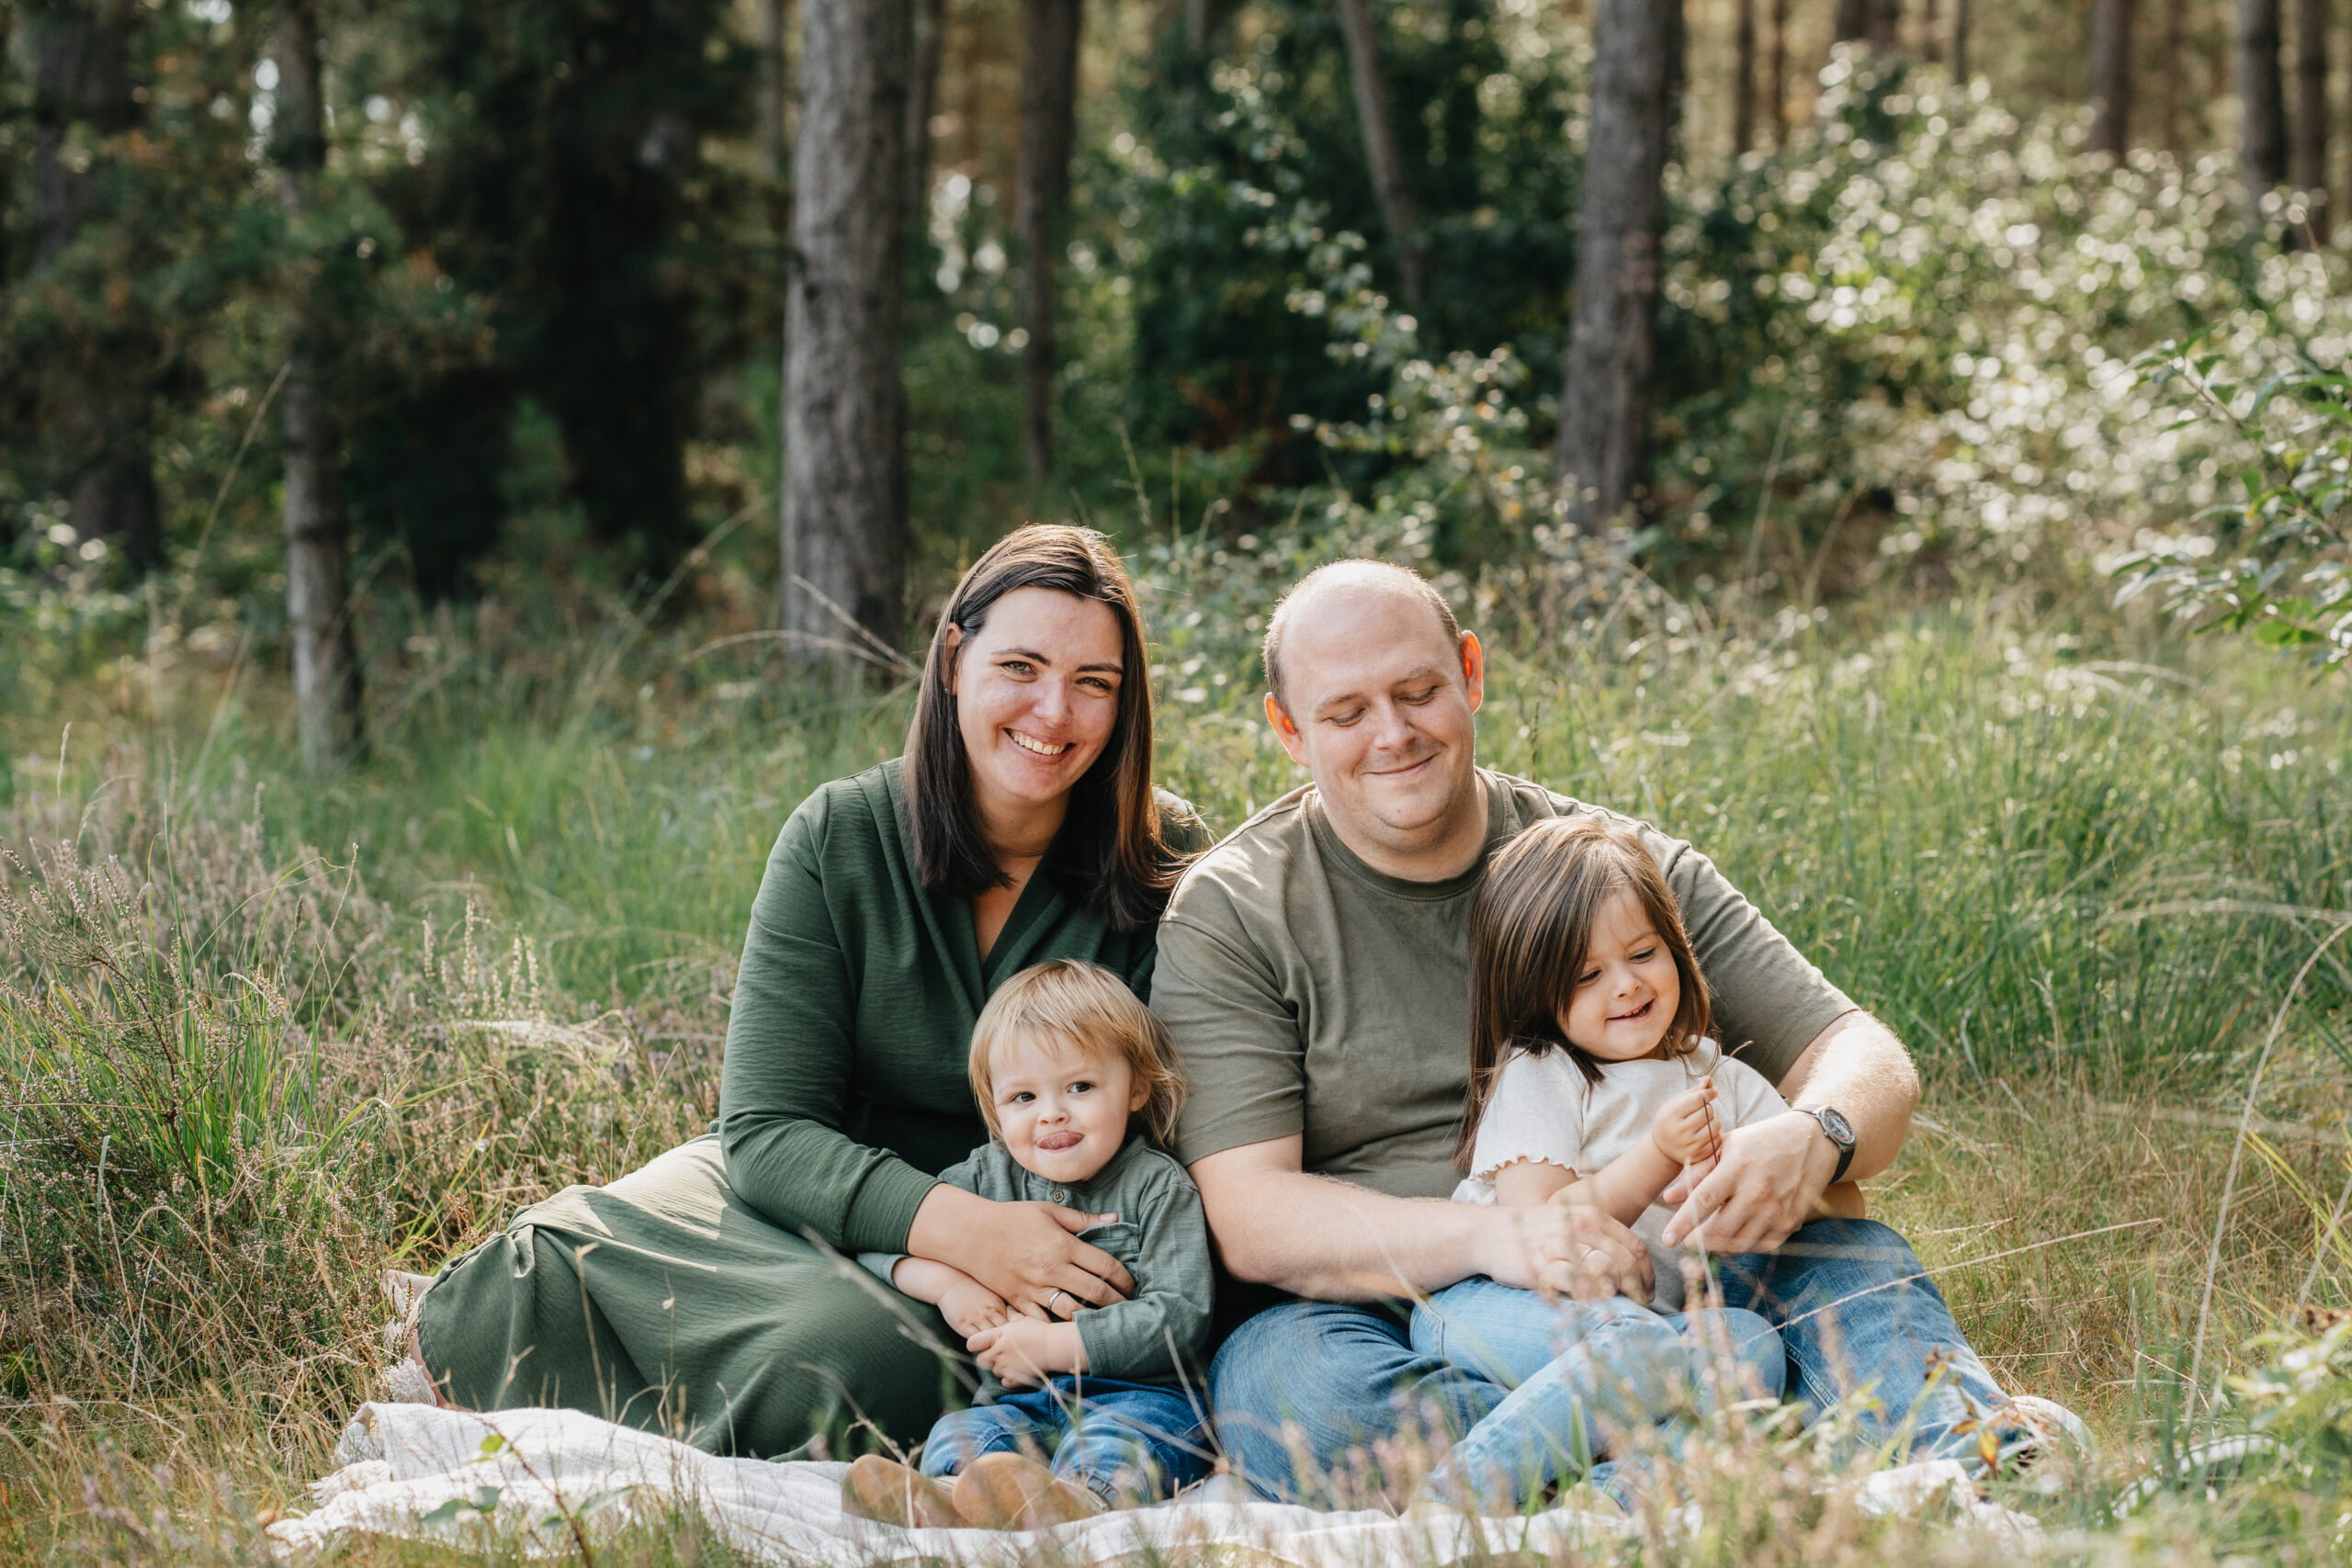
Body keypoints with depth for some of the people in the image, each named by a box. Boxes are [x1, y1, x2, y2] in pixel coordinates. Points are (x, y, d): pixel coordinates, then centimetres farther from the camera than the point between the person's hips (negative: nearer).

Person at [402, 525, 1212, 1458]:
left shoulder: (1170, 867, -7)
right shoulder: (839, 838, -7)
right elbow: (768, 1128, -11)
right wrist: (960, 1227, -29)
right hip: (818, 1197, 1)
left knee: (863, 1356, -36)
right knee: (549, 1264, -28)